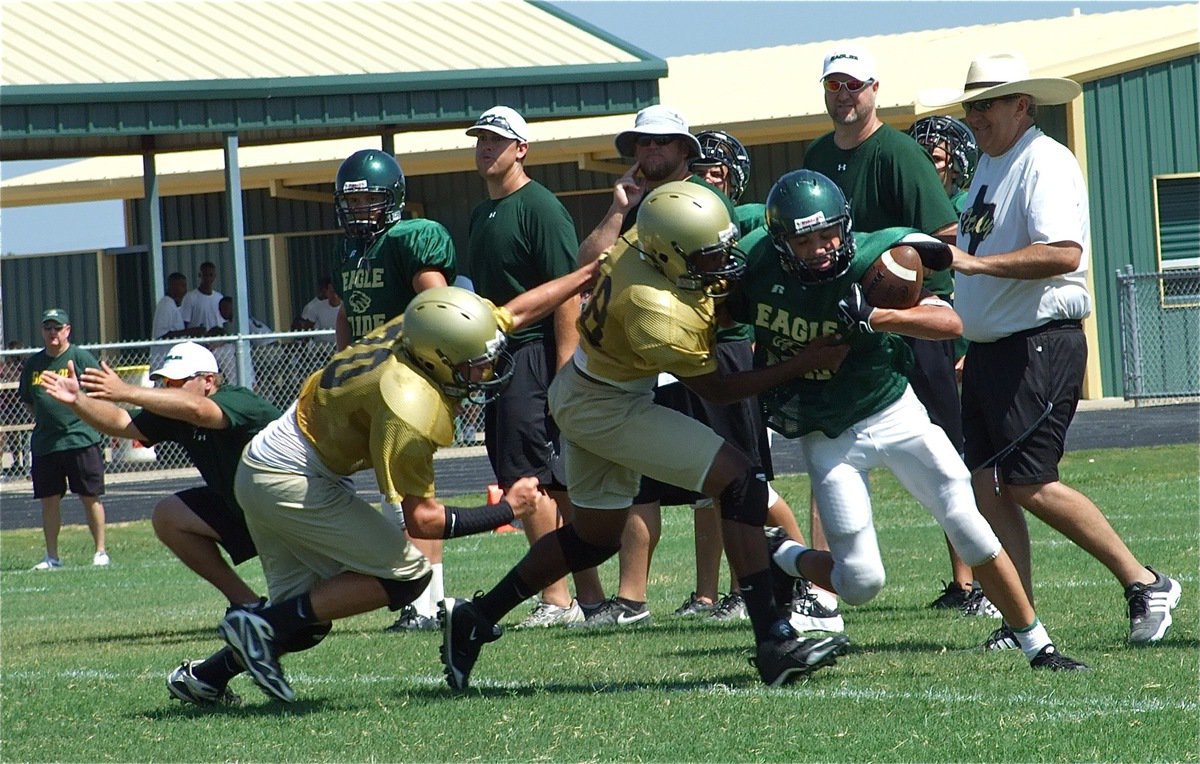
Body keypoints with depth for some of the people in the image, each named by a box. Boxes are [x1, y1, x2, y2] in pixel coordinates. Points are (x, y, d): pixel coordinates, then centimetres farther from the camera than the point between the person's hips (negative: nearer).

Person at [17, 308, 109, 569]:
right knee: (49, 499, 6)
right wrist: (43, 419, 10)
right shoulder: (33, 363, 11)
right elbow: (27, 400, 20)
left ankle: (101, 551, 7)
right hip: (44, 443, 4)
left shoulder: (81, 358, -3)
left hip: (81, 438, -4)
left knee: (90, 497, -1)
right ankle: (52, 557, 13)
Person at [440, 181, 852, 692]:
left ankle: (475, 618, 32)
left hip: (581, 395, 10)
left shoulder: (643, 242, -11)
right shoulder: (657, 315, -32)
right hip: (609, 409, -10)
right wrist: (803, 365, -18)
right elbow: (717, 389, -17)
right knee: (739, 482, -13)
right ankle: (773, 642, -17)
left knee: (594, 536, 24)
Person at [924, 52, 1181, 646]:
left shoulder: (1044, 162, -13)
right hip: (988, 348, 9)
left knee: (1028, 484, -12)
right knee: (988, 485, 2)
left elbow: (1064, 253, -27)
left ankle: (1145, 585, -2)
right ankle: (1021, 623, 4)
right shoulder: (989, 164, 17)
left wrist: (975, 262, -30)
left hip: (1039, 346, -9)